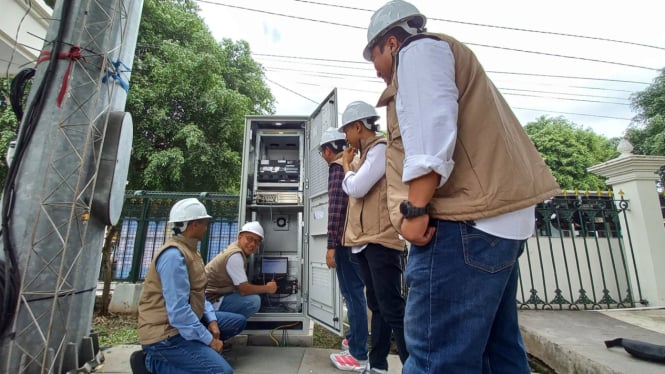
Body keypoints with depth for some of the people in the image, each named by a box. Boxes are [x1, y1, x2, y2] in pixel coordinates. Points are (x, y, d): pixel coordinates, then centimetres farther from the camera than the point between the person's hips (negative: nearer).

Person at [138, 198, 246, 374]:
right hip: (166, 332, -10)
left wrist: (212, 319, -1)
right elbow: (178, 312, -29)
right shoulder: (174, 254, -25)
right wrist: (209, 340, -19)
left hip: (189, 320, 10)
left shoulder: (190, 249, 7)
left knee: (238, 321, 13)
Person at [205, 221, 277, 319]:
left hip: (216, 296, 9)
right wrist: (268, 288, -7)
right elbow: (244, 289, -21)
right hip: (210, 301, -9)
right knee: (254, 300, -20)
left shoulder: (236, 248, 6)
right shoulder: (235, 255, -21)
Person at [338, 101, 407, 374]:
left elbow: (356, 188, -16)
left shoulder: (381, 148, -8)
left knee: (392, 308, -8)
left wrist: (346, 165, -2)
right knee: (377, 306, 14)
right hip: (366, 239, 10)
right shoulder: (368, 152, 21)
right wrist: (350, 167, 9)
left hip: (381, 239, -10)